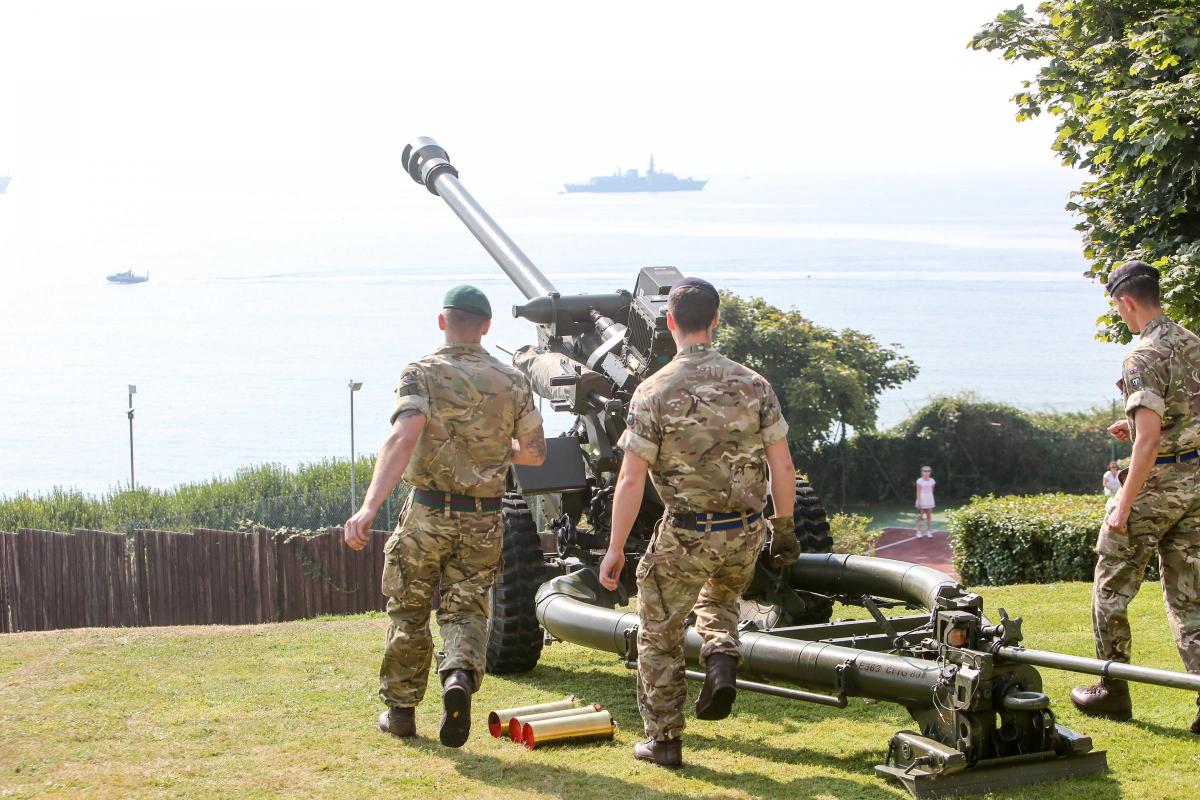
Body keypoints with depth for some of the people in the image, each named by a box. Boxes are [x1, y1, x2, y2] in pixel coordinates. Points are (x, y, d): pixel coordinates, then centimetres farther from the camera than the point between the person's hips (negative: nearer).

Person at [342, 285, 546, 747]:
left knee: (408, 613, 14)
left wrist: (369, 508, -33)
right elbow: (535, 452, 10)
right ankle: (460, 677, -20)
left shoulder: (423, 374, -8)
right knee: (465, 611, 9)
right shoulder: (512, 383, 3)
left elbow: (402, 439, -24)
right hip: (483, 521, 2)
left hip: (427, 514, -2)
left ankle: (400, 710, 22)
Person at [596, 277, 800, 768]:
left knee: (660, 634, 13)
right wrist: (784, 528, 14)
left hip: (685, 536, -3)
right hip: (745, 532, 3)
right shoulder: (753, 384, -2)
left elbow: (631, 479, -11)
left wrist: (615, 549, -4)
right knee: (719, 600, 32)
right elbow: (782, 466, 1)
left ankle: (663, 740, 17)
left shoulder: (654, 392, -10)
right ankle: (721, 663, 5)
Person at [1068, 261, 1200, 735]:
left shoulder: (1145, 357, -18)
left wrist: (1124, 505, -20)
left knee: (1112, 589, 9)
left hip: (1156, 483, -8)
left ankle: (1113, 691, 18)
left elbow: (1150, 438, -24)